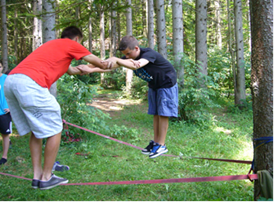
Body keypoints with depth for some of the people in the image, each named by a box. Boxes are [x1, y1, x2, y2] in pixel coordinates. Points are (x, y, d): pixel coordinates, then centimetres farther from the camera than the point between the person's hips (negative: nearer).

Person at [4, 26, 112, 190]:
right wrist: (105, 66, 43)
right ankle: (46, 178, 11)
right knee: (54, 130, 3)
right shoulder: (71, 44, 13)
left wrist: (85, 68, 59)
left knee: (36, 131, 19)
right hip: (30, 83, -9)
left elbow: (71, 70, 46)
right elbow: (97, 61, 23)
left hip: (11, 80, 9)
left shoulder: (52, 44, 35)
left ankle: (37, 176, 19)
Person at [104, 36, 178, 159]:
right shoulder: (130, 58, -10)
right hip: (154, 85, 8)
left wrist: (116, 60, -62)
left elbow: (135, 65, -52)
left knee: (163, 114, -8)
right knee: (155, 114, 8)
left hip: (167, 85, -8)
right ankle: (155, 142, 14)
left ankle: (161, 145, -4)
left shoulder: (149, 54, -32)